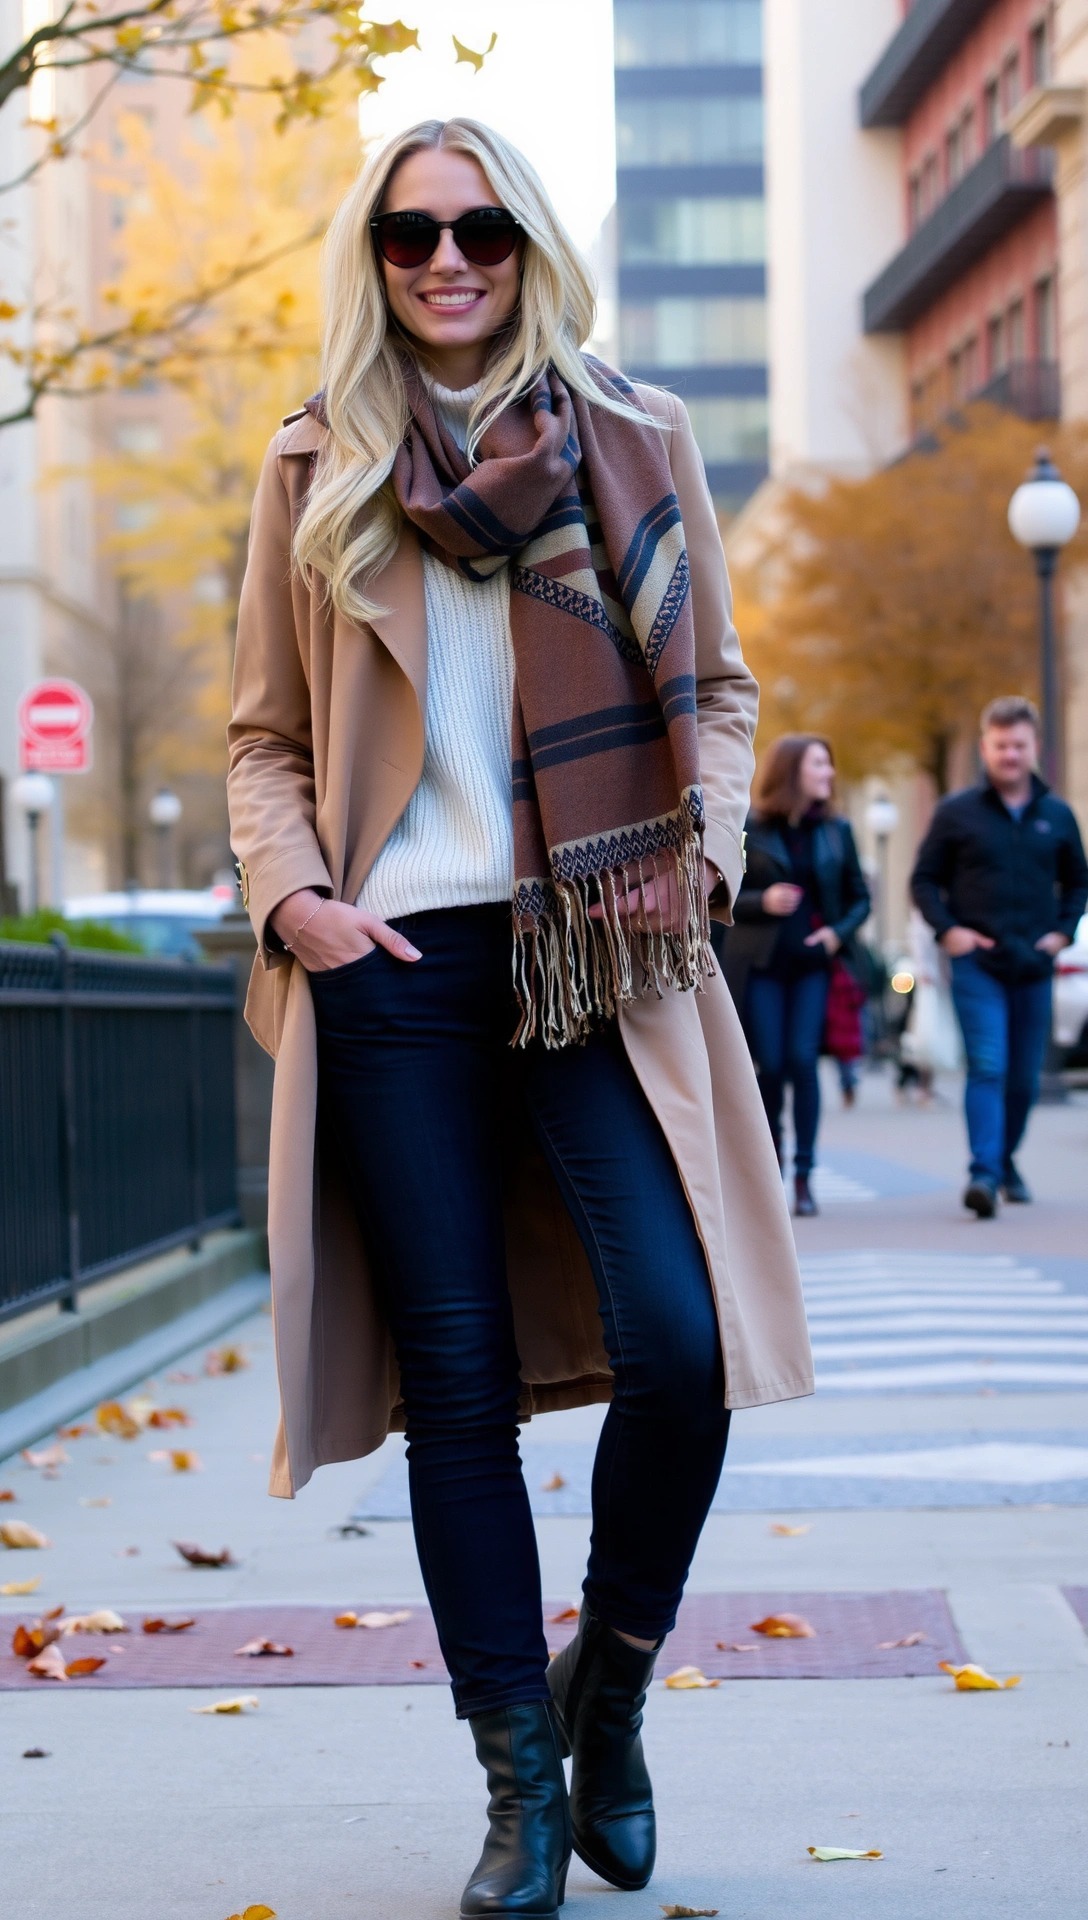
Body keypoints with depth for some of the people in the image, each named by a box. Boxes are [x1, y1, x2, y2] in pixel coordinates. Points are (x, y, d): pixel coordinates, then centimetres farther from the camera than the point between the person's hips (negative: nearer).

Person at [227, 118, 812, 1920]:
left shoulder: (638, 440, 9)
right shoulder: (317, 470, 9)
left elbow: (715, 687, 14)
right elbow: (265, 736, 12)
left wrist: (702, 845, -4)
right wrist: (291, 894, -5)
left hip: (597, 957, 0)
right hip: (395, 965, 0)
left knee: (678, 1339, -13)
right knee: (458, 1385, 2)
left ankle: (608, 1686, 14)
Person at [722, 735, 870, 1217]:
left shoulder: (835, 830, 8)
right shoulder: (748, 829, -1)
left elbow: (859, 897, 12)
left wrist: (839, 932, -6)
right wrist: (761, 902, -18)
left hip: (813, 964, 2)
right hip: (760, 964, -2)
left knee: (803, 1060, -10)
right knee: (771, 1065, -2)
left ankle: (803, 1174, -4)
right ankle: (770, 1154, 25)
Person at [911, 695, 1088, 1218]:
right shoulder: (957, 812, 1)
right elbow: (924, 879, 6)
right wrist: (947, 929, -9)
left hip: (1034, 967, 3)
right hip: (977, 963, -3)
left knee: (1024, 1078, 10)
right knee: (987, 1067, -17)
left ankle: (1005, 1160, 30)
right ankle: (984, 1174, -21)